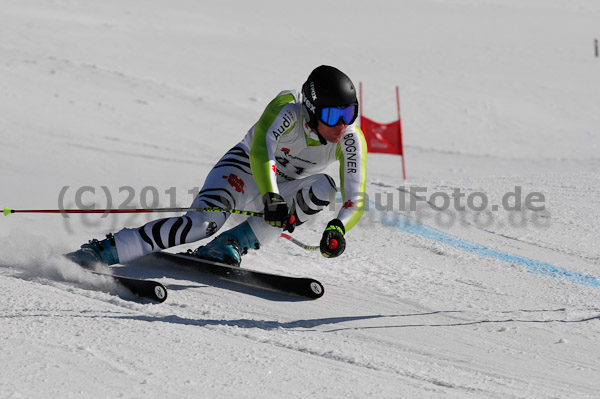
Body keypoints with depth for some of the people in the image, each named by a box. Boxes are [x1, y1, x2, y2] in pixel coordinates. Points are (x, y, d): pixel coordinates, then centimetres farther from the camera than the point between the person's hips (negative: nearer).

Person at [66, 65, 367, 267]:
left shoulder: (351, 138, -20)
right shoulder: (288, 110, -29)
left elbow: (355, 200, -22)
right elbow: (260, 152, -43)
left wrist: (338, 228, -43)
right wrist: (271, 197, -60)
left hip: (282, 191, 4)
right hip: (245, 169, -4)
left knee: (324, 187, -28)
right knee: (204, 222, -33)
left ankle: (231, 245, -26)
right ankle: (101, 251, -30)